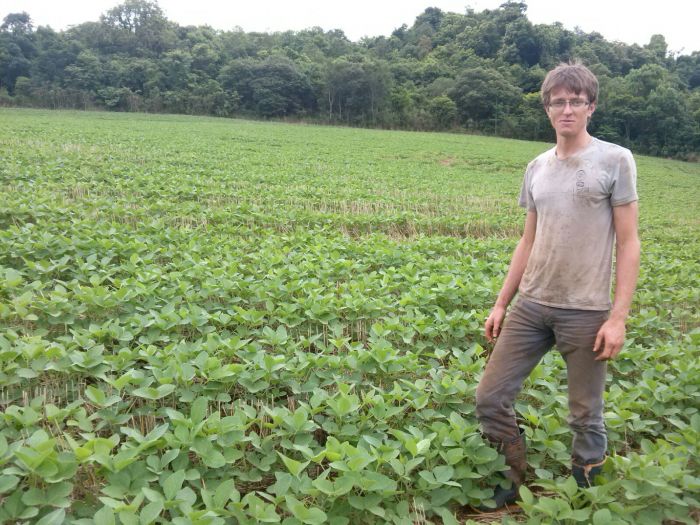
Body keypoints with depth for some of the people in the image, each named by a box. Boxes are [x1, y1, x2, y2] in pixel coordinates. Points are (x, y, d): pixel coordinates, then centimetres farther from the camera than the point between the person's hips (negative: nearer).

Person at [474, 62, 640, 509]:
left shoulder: (615, 160, -3)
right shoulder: (537, 168, 11)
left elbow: (628, 245, -5)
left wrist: (618, 317, -12)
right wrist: (501, 303, 12)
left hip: (587, 312, -4)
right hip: (531, 306, 5)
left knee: (586, 416, 7)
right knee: (490, 397, 4)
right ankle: (517, 480, 26)